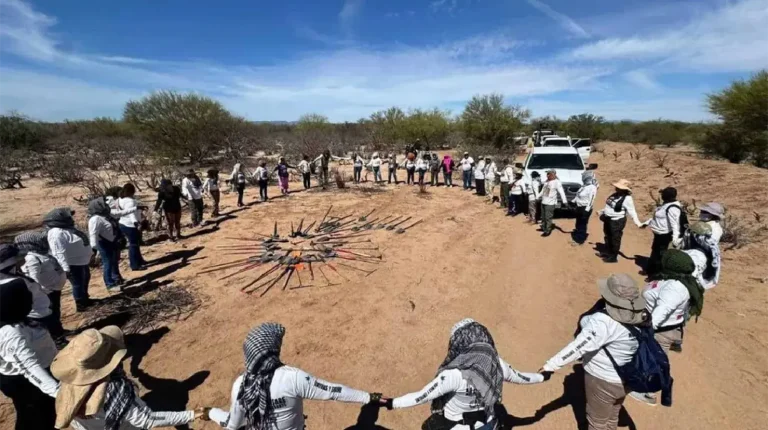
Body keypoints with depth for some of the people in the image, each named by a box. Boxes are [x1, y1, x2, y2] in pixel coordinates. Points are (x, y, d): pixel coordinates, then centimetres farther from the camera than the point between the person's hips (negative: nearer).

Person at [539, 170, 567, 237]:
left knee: (548, 217, -4)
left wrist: (564, 201, -31)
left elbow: (561, 192, -21)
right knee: (543, 217, 19)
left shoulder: (557, 182, -12)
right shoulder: (546, 181, 10)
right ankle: (543, 227, 35)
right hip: (543, 202, 8)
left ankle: (548, 231, 4)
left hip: (550, 203, -8)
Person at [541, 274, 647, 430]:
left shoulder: (605, 321, -35)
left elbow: (579, 345, -37)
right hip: (625, 378, 7)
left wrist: (552, 364, -34)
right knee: (612, 417, 31)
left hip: (603, 380, -7)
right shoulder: (639, 314, -11)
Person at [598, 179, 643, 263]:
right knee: (608, 236, 22)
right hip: (608, 219, 9)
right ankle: (607, 252, 39)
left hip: (617, 221, -9)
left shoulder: (627, 198, -20)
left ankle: (613, 257, 16)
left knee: (615, 239, 3)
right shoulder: (615, 194, 5)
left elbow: (632, 211, -22)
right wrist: (602, 212, 31)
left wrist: (637, 222, -31)